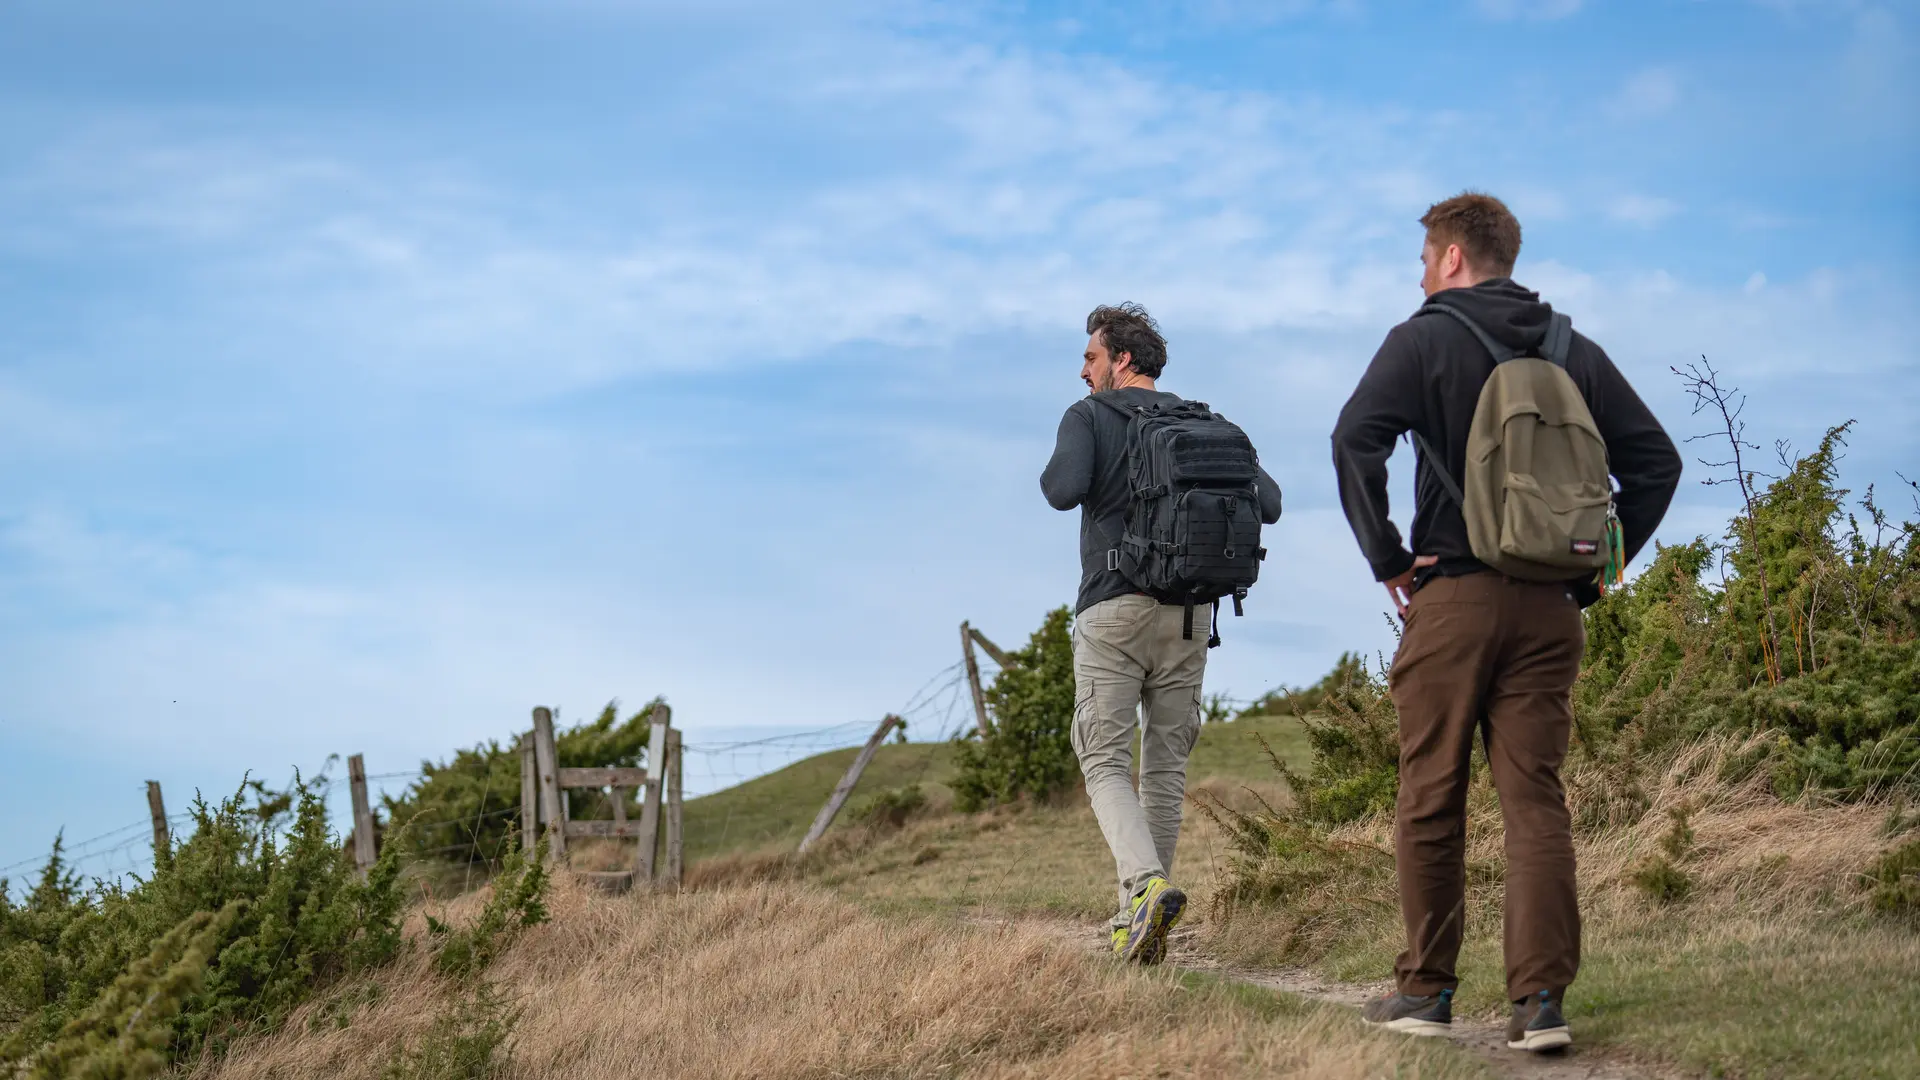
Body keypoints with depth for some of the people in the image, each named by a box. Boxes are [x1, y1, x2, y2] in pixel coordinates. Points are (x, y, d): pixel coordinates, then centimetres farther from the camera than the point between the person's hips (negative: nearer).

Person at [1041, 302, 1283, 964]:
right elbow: (1268, 502, 5)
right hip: (1190, 613, 4)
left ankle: (1148, 885, -25)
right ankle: (1139, 919, 13)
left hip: (1114, 610, -4)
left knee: (1105, 761, -2)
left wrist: (1053, 475, 5)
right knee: (1166, 766, 11)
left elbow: (1065, 489, -18)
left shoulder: (1089, 417, 0)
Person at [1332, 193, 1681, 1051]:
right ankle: (1541, 999, -4)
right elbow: (1655, 460, 10)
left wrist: (1385, 557, -9)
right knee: (1535, 799, 3)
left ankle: (1425, 990, 10)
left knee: (1430, 802, 5)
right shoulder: (1575, 353, 12)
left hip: (1452, 596, -3)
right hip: (1550, 609, 4)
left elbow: (1356, 439, -17)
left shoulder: (1423, 340, -2)